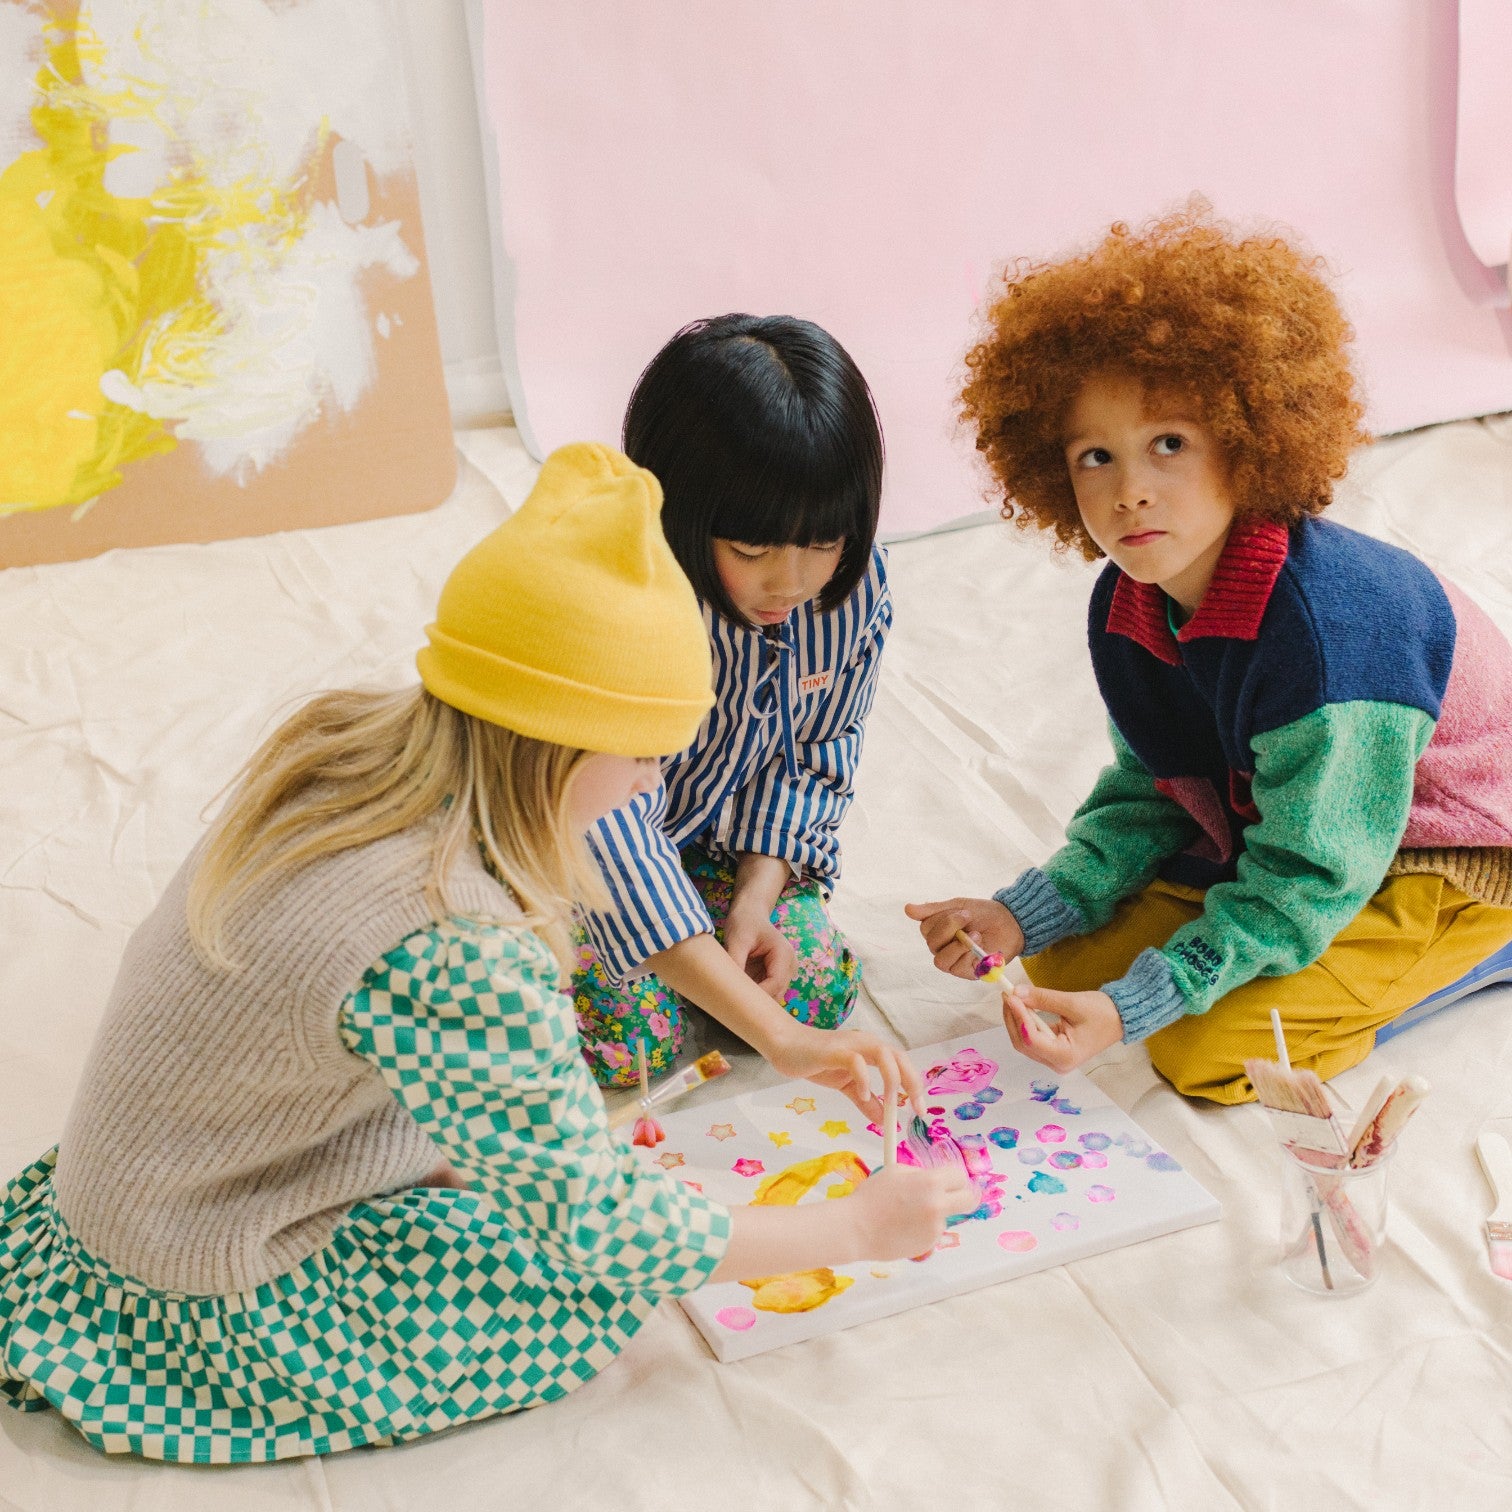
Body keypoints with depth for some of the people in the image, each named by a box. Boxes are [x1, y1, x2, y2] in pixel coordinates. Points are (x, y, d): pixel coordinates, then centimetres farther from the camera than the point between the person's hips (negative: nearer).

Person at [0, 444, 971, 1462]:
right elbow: (601, 1228, -24)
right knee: (611, 1291, -4)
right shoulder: (453, 954, -35)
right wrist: (854, 1230, -13)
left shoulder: (345, 743, -10)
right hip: (209, 1299, -8)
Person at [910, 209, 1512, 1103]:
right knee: (1069, 959, 1)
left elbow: (1303, 883, -29)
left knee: (1212, 1054, -18)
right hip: (1268, 819, 8)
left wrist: (1128, 1012, -34)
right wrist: (1022, 917, -14)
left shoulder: (1317, 629, -36)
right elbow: (1149, 795, 0)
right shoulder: (1127, 607, -12)